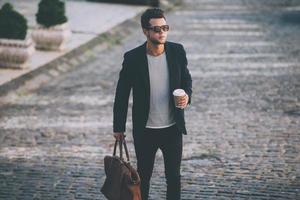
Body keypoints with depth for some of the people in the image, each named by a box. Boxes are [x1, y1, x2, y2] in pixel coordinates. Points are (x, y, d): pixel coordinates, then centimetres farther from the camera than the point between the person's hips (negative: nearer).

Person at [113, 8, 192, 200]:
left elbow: (186, 78, 8)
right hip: (145, 131, -2)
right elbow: (122, 94, -3)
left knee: (174, 176, 11)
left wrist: (187, 95, -15)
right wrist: (118, 127, 2)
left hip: (173, 128, 2)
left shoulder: (177, 51, -7)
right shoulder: (132, 58, -13)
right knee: (143, 177, 13)